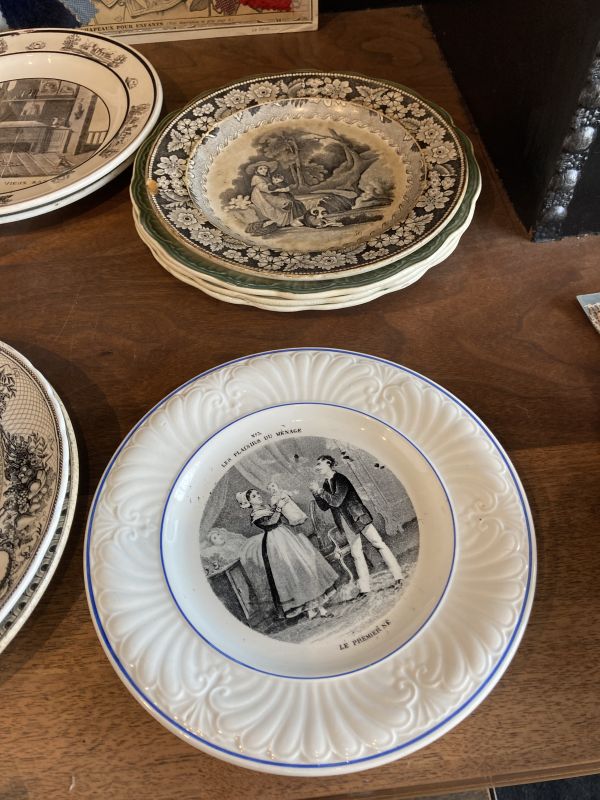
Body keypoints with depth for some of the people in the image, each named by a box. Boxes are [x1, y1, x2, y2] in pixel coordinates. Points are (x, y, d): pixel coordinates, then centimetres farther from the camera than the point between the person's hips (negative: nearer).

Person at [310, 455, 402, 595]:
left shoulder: (340, 479, -12)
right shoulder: (326, 485, 10)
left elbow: (336, 501, -22)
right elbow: (324, 507, 10)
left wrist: (320, 490, -18)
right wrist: (316, 494, -4)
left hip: (359, 518, -7)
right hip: (347, 524, 7)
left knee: (379, 544, -9)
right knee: (356, 554, 4)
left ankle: (399, 575, -4)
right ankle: (364, 588, 6)